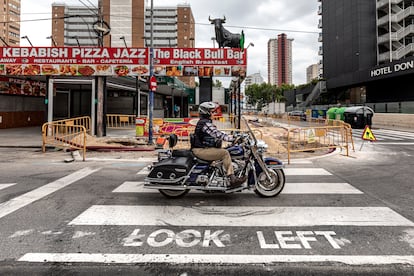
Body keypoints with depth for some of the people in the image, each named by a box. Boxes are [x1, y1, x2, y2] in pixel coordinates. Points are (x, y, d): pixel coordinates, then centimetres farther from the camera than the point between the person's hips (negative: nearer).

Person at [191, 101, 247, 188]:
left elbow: (217, 133, 19)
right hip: (201, 150, -11)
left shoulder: (205, 122, 17)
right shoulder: (205, 123, -17)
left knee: (224, 152, 10)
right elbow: (217, 134, -27)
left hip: (204, 148, 11)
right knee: (225, 153, -20)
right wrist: (232, 138, -26)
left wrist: (230, 136, 11)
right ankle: (232, 179, -20)